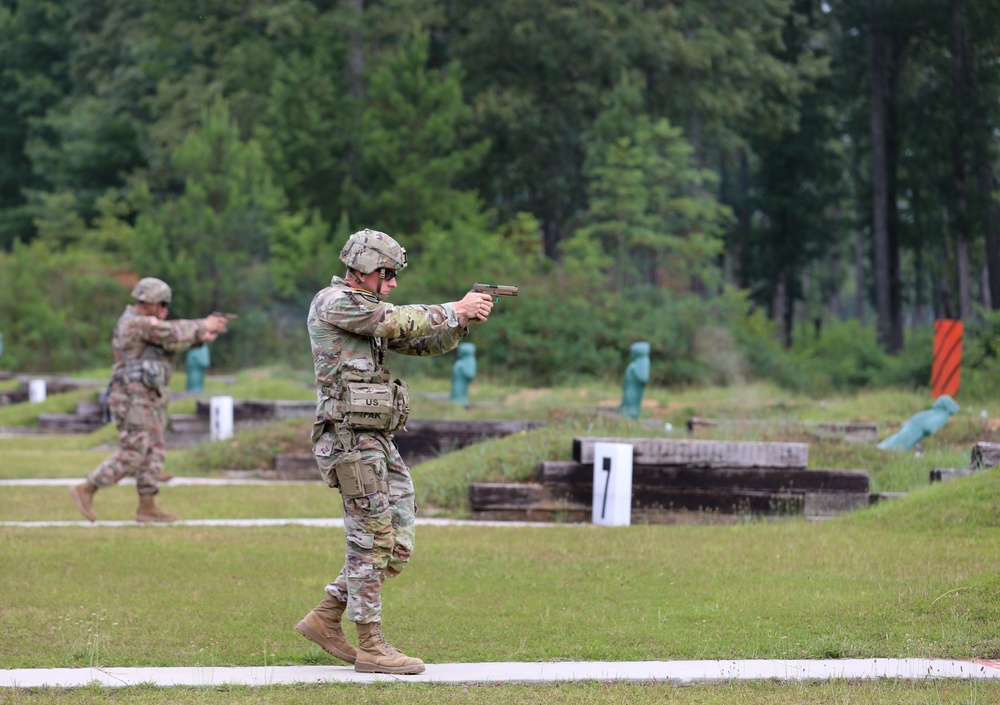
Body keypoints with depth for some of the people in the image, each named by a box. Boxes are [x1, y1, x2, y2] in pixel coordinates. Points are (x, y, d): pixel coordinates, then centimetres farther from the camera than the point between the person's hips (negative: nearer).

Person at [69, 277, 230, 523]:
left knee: (154, 453, 8)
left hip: (149, 400, 10)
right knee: (131, 456, -9)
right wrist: (204, 326, -8)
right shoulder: (136, 323, -15)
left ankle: (147, 507, 10)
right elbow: (172, 333, -19)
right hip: (134, 400, -10)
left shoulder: (144, 323, 17)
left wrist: (200, 336, -3)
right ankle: (85, 491, -2)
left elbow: (172, 344, 12)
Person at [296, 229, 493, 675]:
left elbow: (423, 342, 18)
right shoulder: (334, 303, -9)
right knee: (371, 543, -6)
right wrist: (455, 310, -7)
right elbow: (400, 322, -16)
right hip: (351, 441, -9)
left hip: (379, 442, 9)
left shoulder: (370, 313, 20)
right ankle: (371, 647, 0)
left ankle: (325, 619, 16)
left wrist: (463, 321, 2)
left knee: (396, 546, 9)